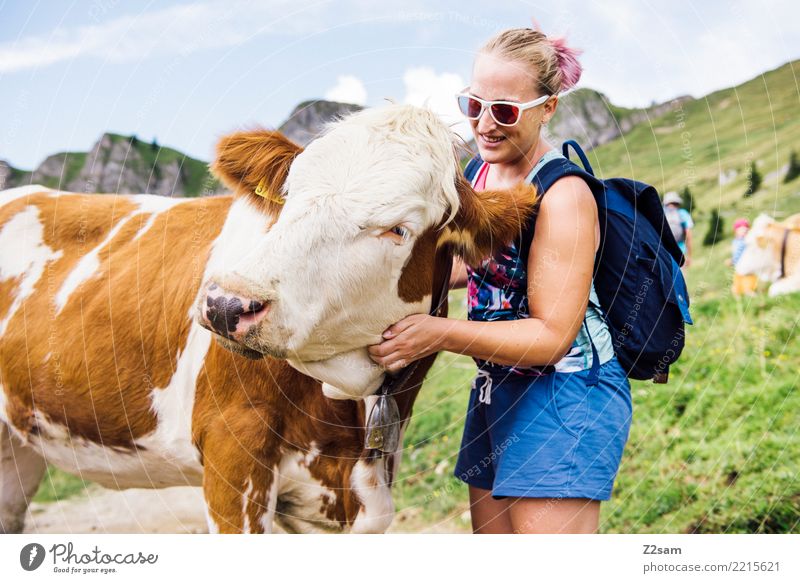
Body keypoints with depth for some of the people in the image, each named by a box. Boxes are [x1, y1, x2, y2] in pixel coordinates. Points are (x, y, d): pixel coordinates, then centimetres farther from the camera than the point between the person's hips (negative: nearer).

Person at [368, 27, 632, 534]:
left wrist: (441, 333, -29)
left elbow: (553, 335, -20)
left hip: (566, 395, -9)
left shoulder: (563, 194, -18)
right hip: (496, 389, 9)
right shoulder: (483, 174, 8)